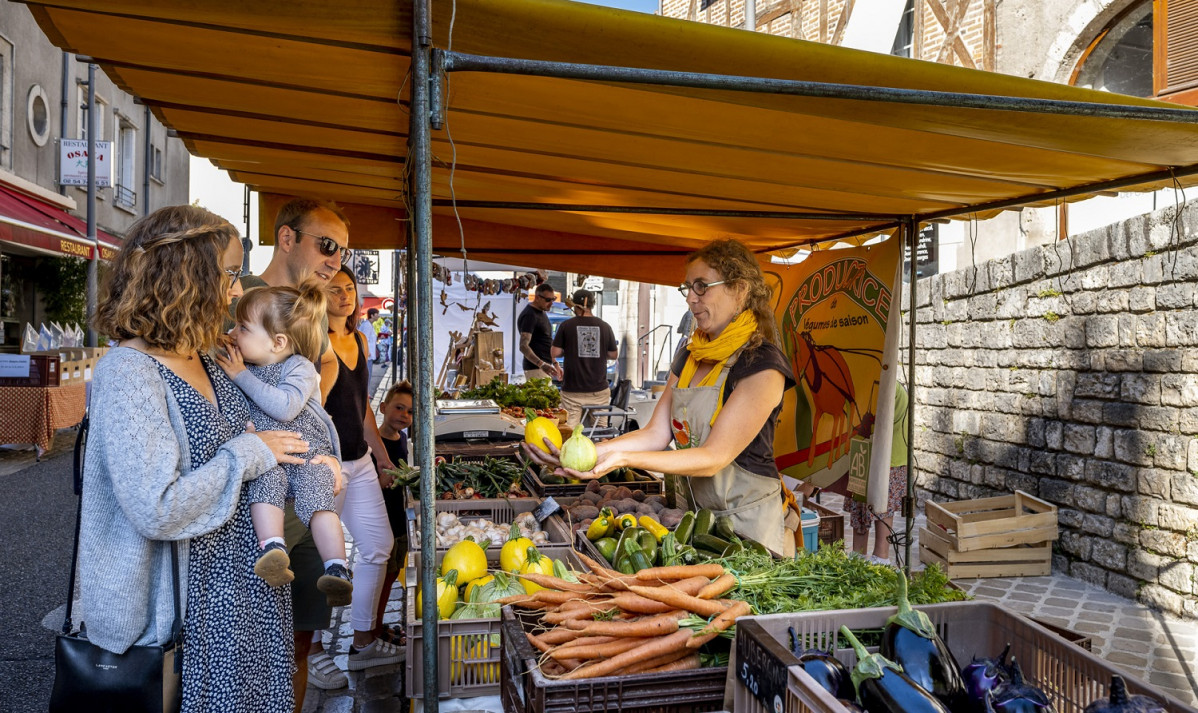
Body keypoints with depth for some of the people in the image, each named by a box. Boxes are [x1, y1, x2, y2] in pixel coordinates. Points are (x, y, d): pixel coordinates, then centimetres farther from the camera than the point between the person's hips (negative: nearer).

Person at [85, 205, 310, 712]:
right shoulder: (128, 372, -22)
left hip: (243, 578, 8)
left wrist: (309, 460, 6)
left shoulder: (201, 358, 4)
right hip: (194, 598, -8)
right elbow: (157, 511, -29)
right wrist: (248, 452, -19)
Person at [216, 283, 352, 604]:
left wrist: (241, 376, -18)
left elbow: (285, 407, -24)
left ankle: (337, 569, -25)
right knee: (265, 482, -29)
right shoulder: (241, 362, 12)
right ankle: (274, 552, -39)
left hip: (310, 452, -4)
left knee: (317, 501, -26)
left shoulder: (300, 367, -6)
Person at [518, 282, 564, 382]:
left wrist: (555, 363, 24)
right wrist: (541, 364, -36)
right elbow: (523, 346, -24)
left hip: (544, 367, 10)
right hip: (536, 369, -10)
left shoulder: (542, 312, 16)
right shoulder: (529, 315, -15)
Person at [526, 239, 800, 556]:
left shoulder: (762, 366, -18)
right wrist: (589, 451, -16)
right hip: (700, 517, 7)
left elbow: (714, 458, -22)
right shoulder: (689, 359, 7)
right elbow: (657, 434, 0)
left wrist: (623, 458, -32)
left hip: (751, 521, -6)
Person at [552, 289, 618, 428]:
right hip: (599, 390, 2)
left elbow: (554, 353, -3)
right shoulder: (605, 326, 1)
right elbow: (614, 354, 8)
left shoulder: (566, 326, -4)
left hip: (573, 390, -2)